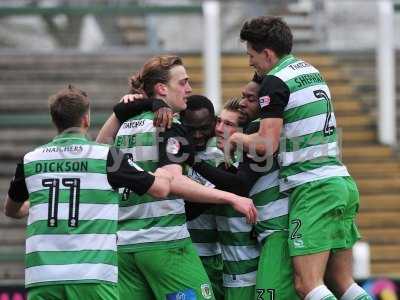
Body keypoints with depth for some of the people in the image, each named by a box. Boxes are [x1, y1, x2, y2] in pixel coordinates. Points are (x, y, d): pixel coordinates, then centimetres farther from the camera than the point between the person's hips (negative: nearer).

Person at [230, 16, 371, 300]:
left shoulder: (275, 82, -8)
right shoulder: (310, 71, 18)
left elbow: (266, 144, -13)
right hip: (343, 184, 9)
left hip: (312, 190, -9)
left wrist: (238, 138, 5)